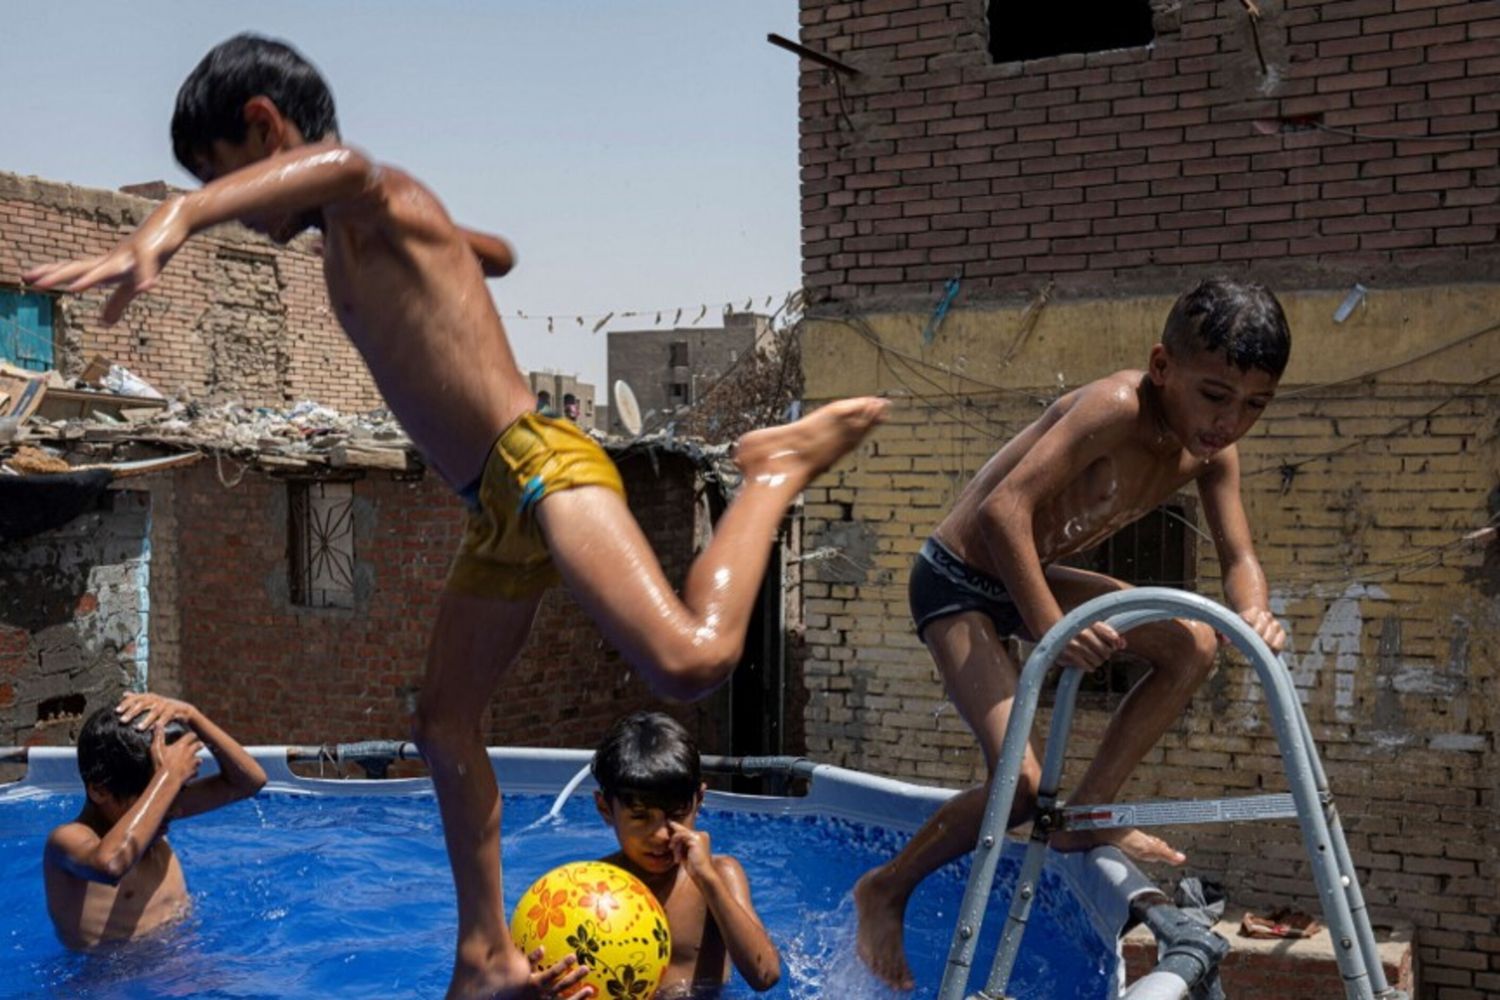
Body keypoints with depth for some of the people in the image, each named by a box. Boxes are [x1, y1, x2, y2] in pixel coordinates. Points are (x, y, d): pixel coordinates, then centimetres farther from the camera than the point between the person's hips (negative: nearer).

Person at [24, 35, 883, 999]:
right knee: (445, 723, 15)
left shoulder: (374, 200, -7)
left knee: (691, 659, -29)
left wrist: (168, 223, -50)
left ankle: (779, 468, -4)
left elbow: (341, 160, -37)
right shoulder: (360, 234, 20)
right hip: (497, 511, 11)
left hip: (539, 465, -11)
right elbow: (499, 252, 40)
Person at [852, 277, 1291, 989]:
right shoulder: (1114, 410, -29)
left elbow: (1239, 557, -1)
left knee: (1192, 646, 2)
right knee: (1021, 782, -17)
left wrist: (1253, 612, -24)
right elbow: (1003, 509, -36)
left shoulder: (1210, 454, -4)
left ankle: (1086, 815, 10)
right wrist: (1049, 624, -37)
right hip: (957, 579, -8)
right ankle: (884, 890, 6)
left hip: (1029, 577, 8)